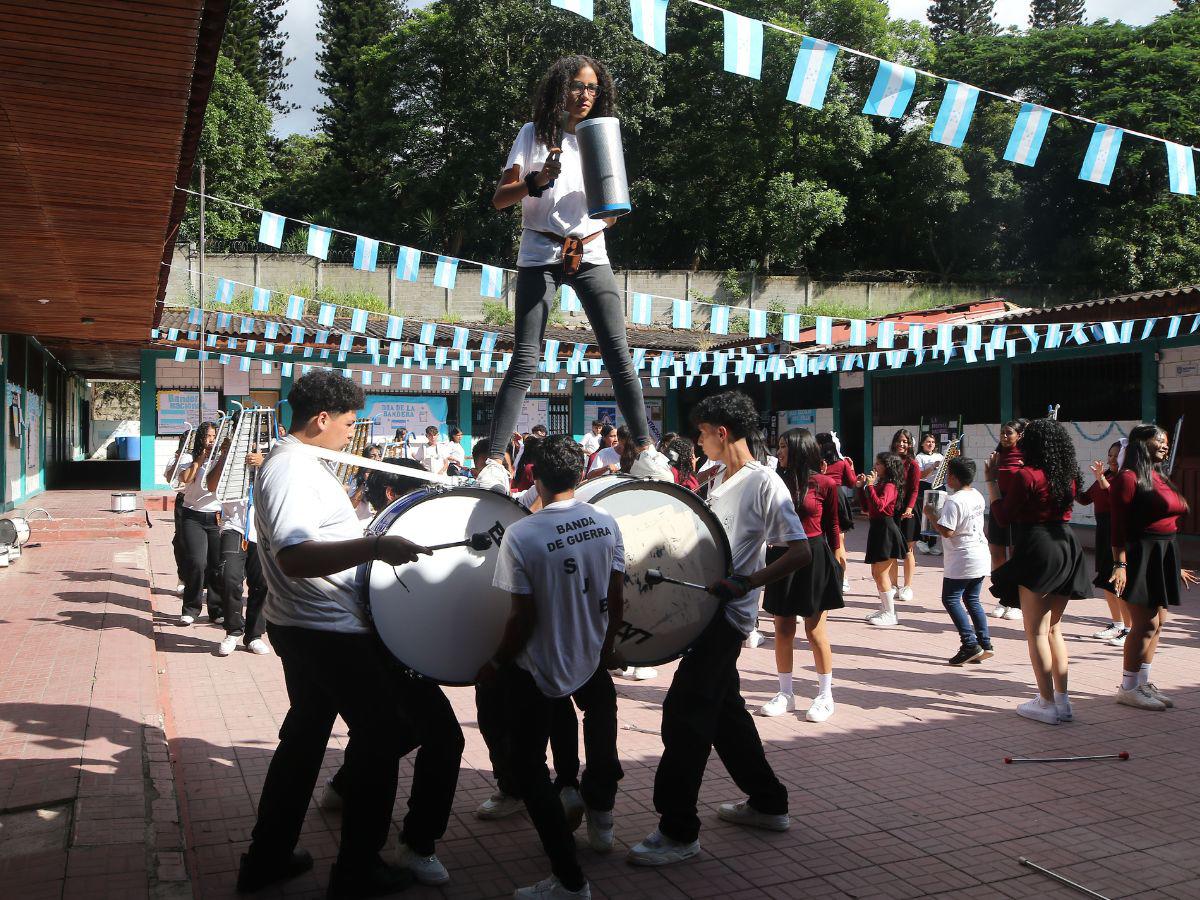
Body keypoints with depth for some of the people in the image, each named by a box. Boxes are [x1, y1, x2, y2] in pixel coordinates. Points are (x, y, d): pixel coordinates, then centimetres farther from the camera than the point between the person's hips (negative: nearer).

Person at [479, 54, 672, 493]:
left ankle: (645, 453, 0)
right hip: (540, 255, -3)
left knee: (619, 356, -6)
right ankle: (494, 462, -6)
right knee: (524, 362, -9)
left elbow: (611, 213, 17)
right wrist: (537, 180, -17)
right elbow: (499, 199, 0)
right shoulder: (535, 134, 6)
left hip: (590, 255, 3)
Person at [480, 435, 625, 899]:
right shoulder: (606, 522, -8)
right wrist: (607, 645, 15)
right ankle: (600, 815, 47)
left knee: (528, 764, 9)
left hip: (537, 669, -5)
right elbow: (616, 599, -2)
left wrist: (497, 663, -2)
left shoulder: (520, 536, -22)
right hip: (589, 658, 5)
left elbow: (523, 618, -18)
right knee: (600, 704, 36)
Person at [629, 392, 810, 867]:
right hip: (709, 608, 10)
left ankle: (678, 831, 0)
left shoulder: (764, 483, -15)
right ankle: (768, 802, 33)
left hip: (728, 614, -10)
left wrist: (744, 583, -26)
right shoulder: (720, 480, 12)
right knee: (724, 706, 18)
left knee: (685, 710, -9)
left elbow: (800, 552, -20)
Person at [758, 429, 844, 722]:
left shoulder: (824, 484, -6)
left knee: (814, 630, 2)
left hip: (814, 558, -4)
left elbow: (832, 524, 1)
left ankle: (825, 695, 17)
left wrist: (837, 556, -1)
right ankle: (785, 694, 20)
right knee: (783, 629, 8)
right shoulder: (778, 482, 4)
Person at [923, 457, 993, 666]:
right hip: (981, 556, 9)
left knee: (950, 599, 0)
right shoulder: (978, 496, 9)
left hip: (962, 561, -9)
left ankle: (970, 644, -6)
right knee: (972, 600, 15)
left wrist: (931, 515, -10)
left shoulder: (953, 501, -20)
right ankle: (985, 644, 13)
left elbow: (946, 532, -24)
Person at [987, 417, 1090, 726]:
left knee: (1036, 631, 1)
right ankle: (1062, 700, 19)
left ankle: (1047, 703, 3)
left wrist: (991, 482, 0)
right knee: (1054, 628, 16)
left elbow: (1003, 517, -9)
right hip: (1066, 547, 7)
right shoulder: (1069, 477, 6)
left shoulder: (1026, 476, -13)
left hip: (1037, 550, -7)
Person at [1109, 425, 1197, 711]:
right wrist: (1120, 564, -21)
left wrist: (1176, 566, 20)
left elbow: (1170, 523, 19)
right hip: (1142, 556, -9)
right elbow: (1118, 526, -14)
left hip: (1165, 557, 9)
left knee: (1157, 623, 11)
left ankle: (1142, 683, 20)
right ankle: (1128, 688, 3)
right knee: (1146, 624, -7)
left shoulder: (1161, 478, 16)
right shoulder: (1129, 478, -10)